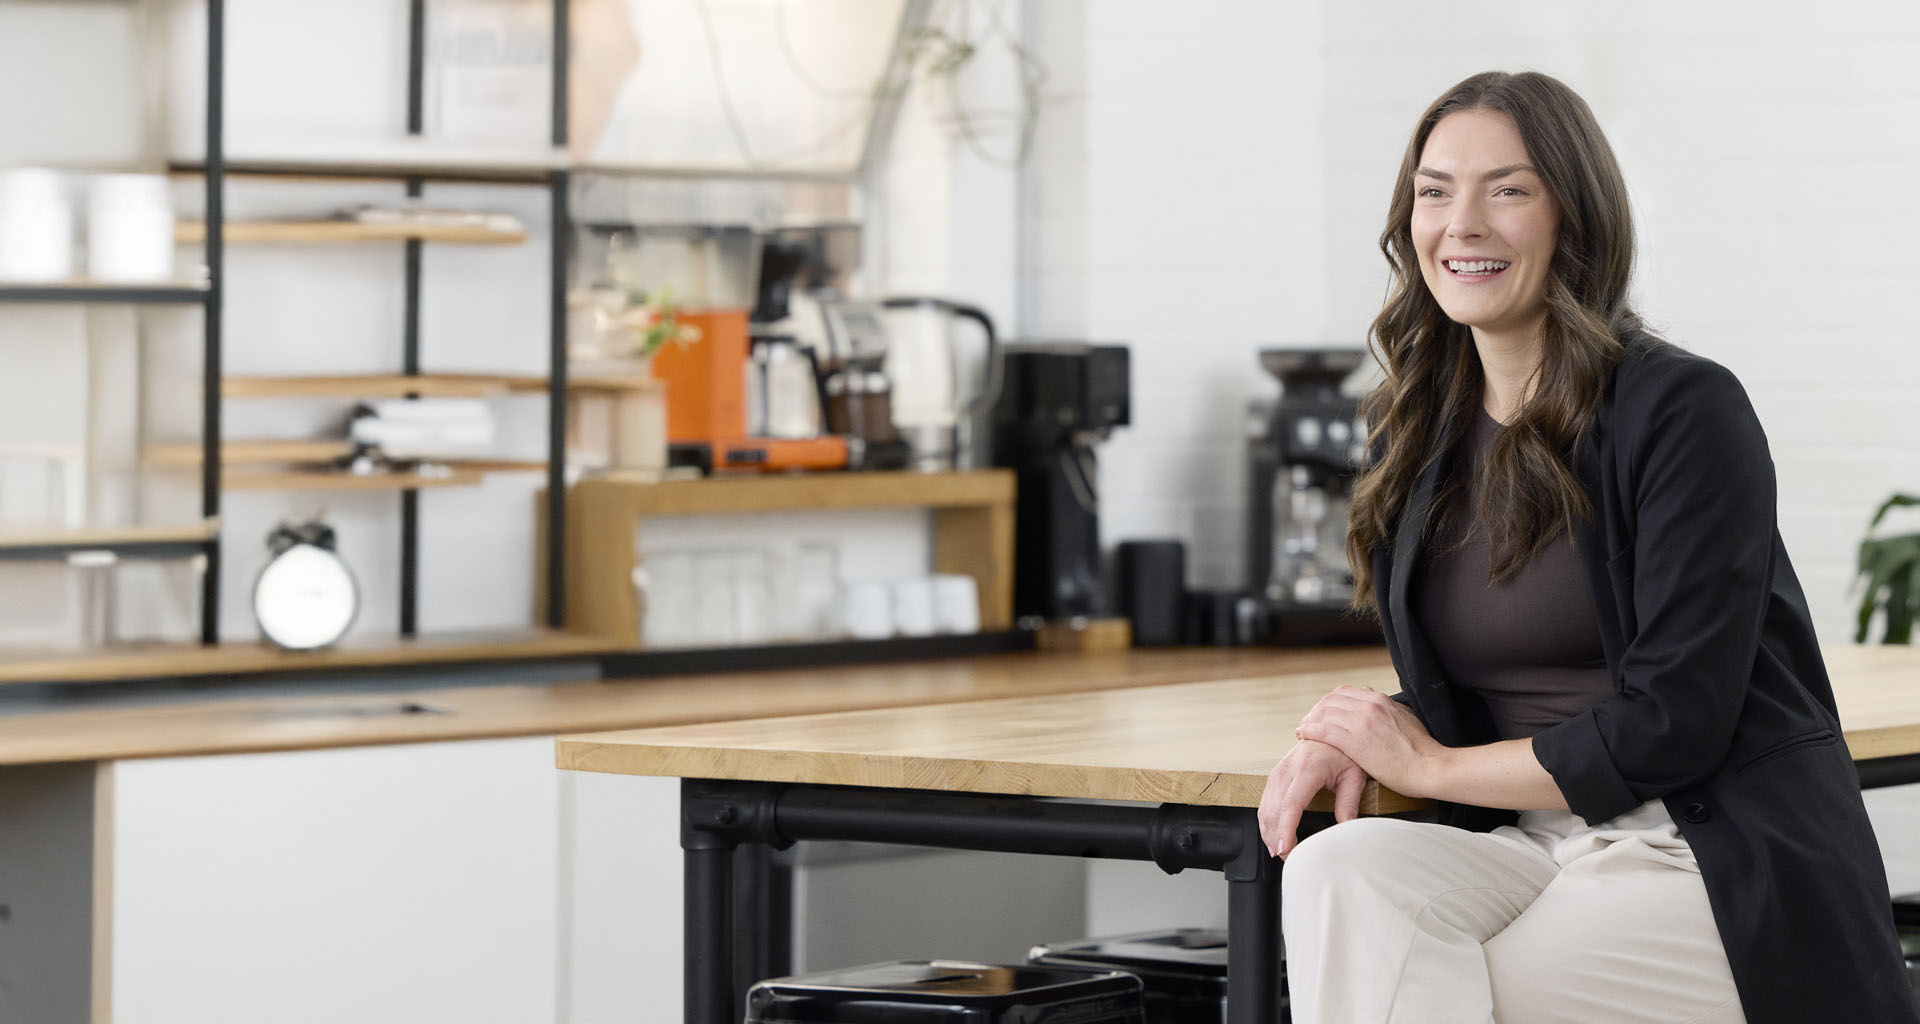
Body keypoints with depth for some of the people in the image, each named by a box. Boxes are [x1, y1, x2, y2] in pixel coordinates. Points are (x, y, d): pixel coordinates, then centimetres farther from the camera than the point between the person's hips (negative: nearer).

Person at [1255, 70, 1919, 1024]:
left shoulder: (1685, 411, -8)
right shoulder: (1419, 434, 12)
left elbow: (1673, 725, -12)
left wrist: (1432, 764, -6)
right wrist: (1350, 733, -5)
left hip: (1728, 870, -6)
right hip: (1537, 850, 6)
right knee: (1337, 870, -26)